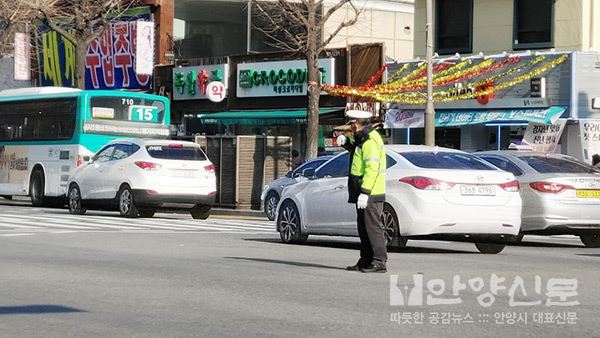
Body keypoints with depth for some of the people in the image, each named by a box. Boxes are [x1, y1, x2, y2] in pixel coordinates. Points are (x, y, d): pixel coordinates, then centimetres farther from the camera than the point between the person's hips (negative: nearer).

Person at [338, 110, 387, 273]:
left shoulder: (370, 142, -18)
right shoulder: (364, 138, 14)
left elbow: (372, 169, -24)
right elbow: (356, 149, 35)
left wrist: (364, 193, -26)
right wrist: (346, 142, 15)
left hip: (370, 193, -11)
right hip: (364, 192, 11)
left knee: (372, 227, -10)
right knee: (363, 227, 14)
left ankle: (380, 262, -9)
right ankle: (366, 261, 20)